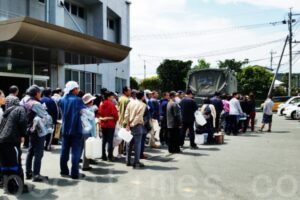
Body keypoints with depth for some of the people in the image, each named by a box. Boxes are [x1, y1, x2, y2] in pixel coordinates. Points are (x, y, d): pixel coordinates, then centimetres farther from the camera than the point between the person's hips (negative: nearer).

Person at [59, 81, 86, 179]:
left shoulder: (62, 100, 4)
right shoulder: (78, 100, -12)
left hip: (65, 129, 6)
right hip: (76, 129, -5)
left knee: (64, 151, 13)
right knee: (75, 152, -1)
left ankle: (64, 171, 21)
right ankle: (75, 173, 0)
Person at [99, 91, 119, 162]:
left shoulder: (102, 104, 6)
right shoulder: (111, 104, -14)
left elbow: (99, 113, 8)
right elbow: (115, 114, -14)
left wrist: (103, 118, 9)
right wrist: (116, 120, 1)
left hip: (103, 124, 6)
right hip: (110, 124, -6)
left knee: (104, 140, 13)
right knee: (110, 141, -1)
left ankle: (104, 156, 16)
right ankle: (110, 156, 0)